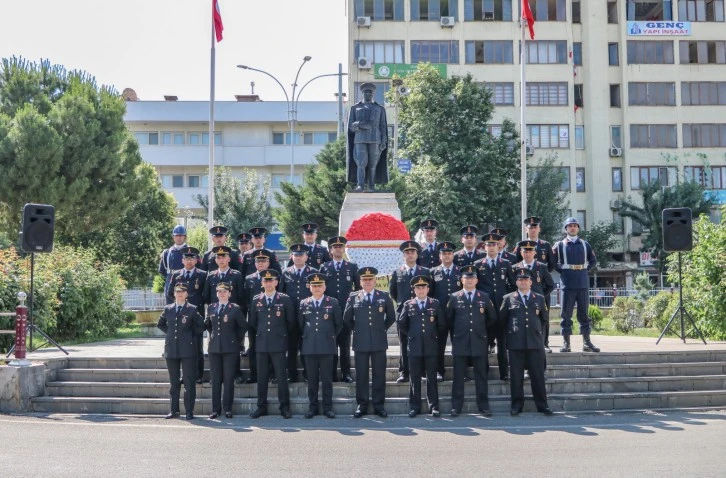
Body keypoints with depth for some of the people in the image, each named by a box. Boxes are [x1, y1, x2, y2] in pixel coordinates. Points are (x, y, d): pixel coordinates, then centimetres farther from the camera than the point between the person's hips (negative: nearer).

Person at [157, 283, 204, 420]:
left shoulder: (192, 310, 2)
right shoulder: (168, 309, 11)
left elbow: (201, 326, 7)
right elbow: (160, 324, 23)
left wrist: (191, 335, -1)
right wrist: (170, 332, 10)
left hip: (187, 349, -3)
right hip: (171, 349, 3)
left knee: (189, 382, -3)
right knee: (173, 382, 10)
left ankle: (189, 411, 2)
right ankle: (174, 410, 17)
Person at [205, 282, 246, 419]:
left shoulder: (235, 309, 0)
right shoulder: (210, 308, 11)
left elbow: (243, 326, 7)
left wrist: (238, 339, 4)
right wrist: (213, 336, 15)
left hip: (230, 348, -3)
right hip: (214, 347, 3)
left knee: (229, 379, -1)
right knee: (215, 379, 4)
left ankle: (227, 408, 6)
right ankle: (216, 409, 9)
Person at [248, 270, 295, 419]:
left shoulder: (285, 299, 0)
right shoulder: (256, 300, 8)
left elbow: (290, 321, 6)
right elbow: (252, 322, 18)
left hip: (278, 344, -3)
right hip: (261, 344, 3)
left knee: (281, 376, -2)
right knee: (261, 377, 5)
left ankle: (284, 407, 6)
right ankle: (261, 407, 13)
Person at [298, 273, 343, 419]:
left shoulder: (333, 303, 3)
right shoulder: (304, 304, 7)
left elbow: (339, 323, 11)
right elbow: (300, 324, 17)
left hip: (327, 347, -1)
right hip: (309, 347, 2)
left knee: (327, 379, 1)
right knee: (312, 379, 5)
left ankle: (327, 407, 9)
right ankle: (313, 407, 13)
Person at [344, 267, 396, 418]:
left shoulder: (384, 297, 3)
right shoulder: (353, 297, 2)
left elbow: (391, 317, 15)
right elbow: (347, 318, 13)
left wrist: (382, 329, 12)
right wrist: (356, 330, 11)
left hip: (379, 342, 0)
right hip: (360, 343, 0)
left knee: (379, 375, 4)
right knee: (361, 375, 4)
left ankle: (379, 405, 12)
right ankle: (362, 405, 12)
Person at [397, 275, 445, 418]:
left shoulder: (435, 304, 6)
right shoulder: (408, 305, 5)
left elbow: (441, 324, 11)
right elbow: (401, 324, 10)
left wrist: (433, 336, 9)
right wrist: (411, 335, 8)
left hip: (431, 346, 0)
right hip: (414, 347, 0)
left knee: (432, 378, 4)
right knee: (415, 378, 4)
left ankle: (433, 406, 10)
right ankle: (415, 407, 10)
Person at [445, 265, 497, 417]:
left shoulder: (485, 297, 7)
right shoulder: (454, 297, 5)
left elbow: (492, 318, 15)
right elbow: (448, 319, 12)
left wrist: (481, 329, 13)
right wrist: (457, 330, 10)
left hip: (479, 342, 1)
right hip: (460, 343, -1)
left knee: (481, 376, 3)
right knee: (458, 377, 2)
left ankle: (483, 406, 9)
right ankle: (456, 407, 7)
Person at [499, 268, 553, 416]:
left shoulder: (539, 298, 10)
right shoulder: (508, 298, 6)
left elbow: (545, 318, 19)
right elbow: (502, 318, 12)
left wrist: (537, 331, 13)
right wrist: (512, 331, 10)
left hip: (535, 343, 1)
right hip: (516, 343, -1)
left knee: (538, 375, 2)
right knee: (516, 376, 2)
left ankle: (542, 405, 9)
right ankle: (517, 405, 9)